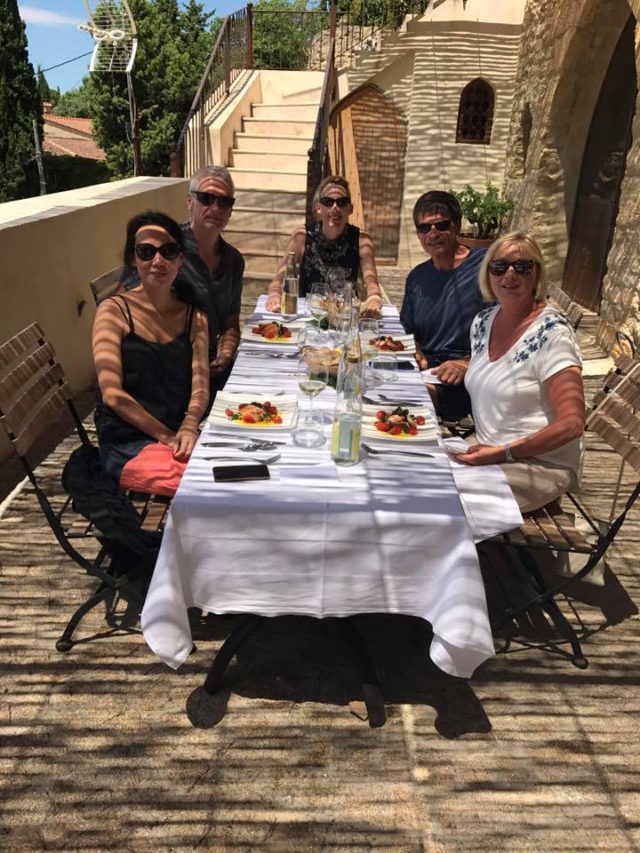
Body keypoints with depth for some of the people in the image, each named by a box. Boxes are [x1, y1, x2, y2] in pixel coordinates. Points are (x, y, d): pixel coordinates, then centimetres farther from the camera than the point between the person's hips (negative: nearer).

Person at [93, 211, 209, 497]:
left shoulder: (194, 317, 12)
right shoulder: (114, 311, -1)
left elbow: (200, 386, 2)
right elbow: (112, 393, -9)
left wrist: (188, 428, -19)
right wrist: (167, 436, -14)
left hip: (181, 435, 4)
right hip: (127, 443, -4)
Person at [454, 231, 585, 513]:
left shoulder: (552, 333, -17)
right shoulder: (483, 321, 4)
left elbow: (571, 423, -20)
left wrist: (503, 453, -24)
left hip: (542, 464, -6)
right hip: (487, 451, 7)